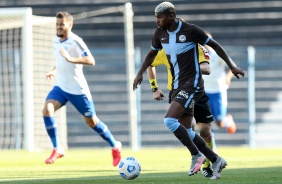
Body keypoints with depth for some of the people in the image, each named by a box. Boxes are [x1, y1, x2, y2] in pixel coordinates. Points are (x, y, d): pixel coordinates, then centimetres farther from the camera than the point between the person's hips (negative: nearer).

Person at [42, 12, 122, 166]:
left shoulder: (75, 41, -17)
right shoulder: (56, 41, 6)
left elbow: (91, 61, -28)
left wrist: (71, 59, -40)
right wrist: (54, 71, 6)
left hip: (78, 89, -6)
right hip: (60, 87, 6)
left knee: (91, 121, 5)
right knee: (47, 110, -19)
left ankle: (114, 146, 28)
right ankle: (57, 149, -11)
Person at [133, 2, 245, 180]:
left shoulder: (191, 30, -13)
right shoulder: (160, 33, 4)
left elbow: (214, 45, -3)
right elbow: (152, 54, 21)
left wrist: (232, 65, -4)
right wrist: (140, 73, 9)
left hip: (192, 84, -7)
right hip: (177, 85, 7)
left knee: (170, 120, -23)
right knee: (186, 131, 7)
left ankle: (197, 155, -9)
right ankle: (216, 160, 20)